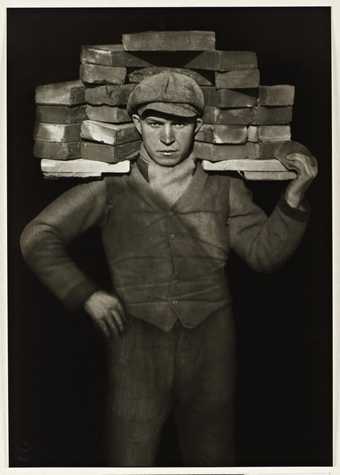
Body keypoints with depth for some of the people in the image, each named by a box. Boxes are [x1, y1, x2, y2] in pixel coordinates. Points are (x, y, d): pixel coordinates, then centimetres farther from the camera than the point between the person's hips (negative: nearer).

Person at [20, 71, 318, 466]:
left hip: (210, 347, 2)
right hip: (137, 343, -2)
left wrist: (294, 194, -12)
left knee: (211, 458, 16)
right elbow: (37, 238, 5)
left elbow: (264, 252, 2)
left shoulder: (223, 187, 6)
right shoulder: (111, 186, 0)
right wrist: (85, 294, -4)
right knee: (129, 459, 3)